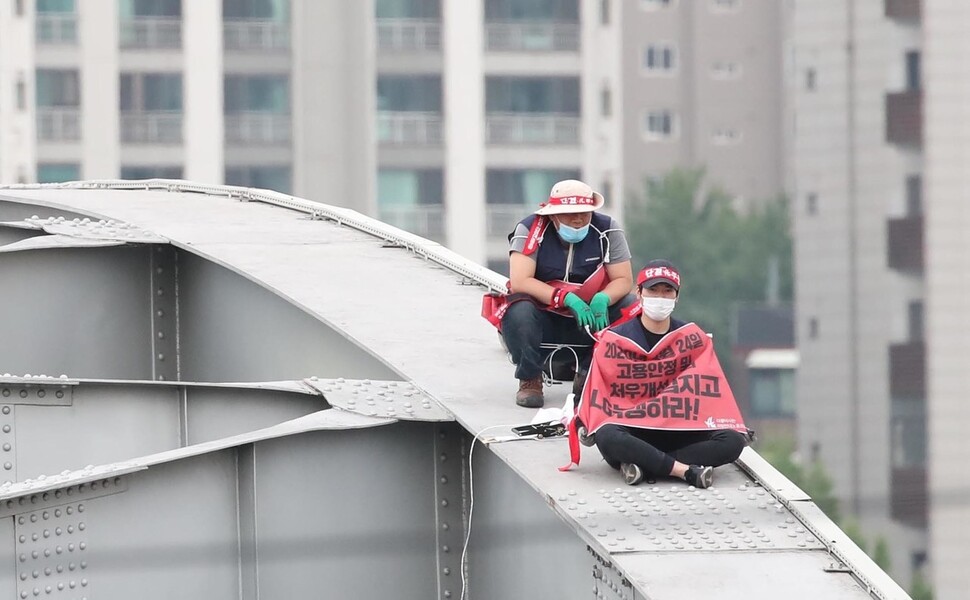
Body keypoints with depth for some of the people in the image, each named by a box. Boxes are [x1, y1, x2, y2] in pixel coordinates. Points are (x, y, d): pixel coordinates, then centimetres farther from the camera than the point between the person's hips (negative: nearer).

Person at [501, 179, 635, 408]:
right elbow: (519, 282, -23)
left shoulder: (607, 230, -7)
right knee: (519, 311, -36)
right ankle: (530, 380, -11)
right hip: (543, 319, -3)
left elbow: (623, 280, -5)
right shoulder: (531, 230, -14)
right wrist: (567, 298, -34)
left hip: (590, 315, 3)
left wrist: (602, 300, -29)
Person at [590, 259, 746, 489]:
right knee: (607, 436, -38)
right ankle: (686, 470, -33)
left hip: (679, 433, 3)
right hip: (633, 432, -3)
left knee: (732, 441, -24)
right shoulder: (617, 337, 6)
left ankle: (645, 465, -29)